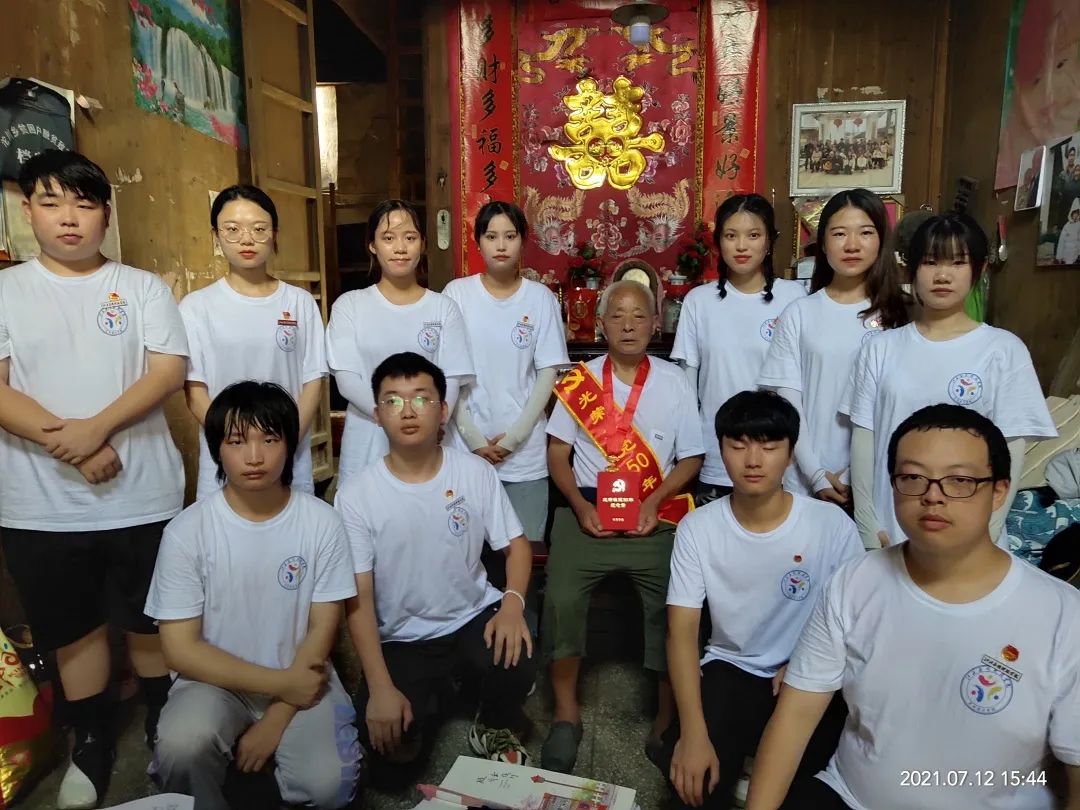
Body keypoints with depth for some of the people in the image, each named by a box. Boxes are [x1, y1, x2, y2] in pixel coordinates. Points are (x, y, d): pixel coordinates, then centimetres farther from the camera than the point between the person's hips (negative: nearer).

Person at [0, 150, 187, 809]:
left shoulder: (144, 287, 3)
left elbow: (169, 372, -8)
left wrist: (96, 428, -20)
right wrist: (68, 444, -17)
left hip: (143, 497, -1)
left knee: (152, 624, 12)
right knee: (75, 631, 15)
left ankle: (166, 735, 34)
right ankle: (92, 747, 35)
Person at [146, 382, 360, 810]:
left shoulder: (322, 521, -10)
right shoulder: (187, 531, -12)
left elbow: (322, 630, -6)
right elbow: (181, 649, -11)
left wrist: (274, 721, -12)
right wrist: (281, 683, -17)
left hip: (300, 676, 1)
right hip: (217, 679, -1)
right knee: (181, 748, -32)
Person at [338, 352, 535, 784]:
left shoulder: (476, 472, -7)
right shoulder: (355, 496, -11)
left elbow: (516, 545, 1)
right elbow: (357, 597, -11)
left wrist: (513, 602, -21)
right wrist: (380, 687, -17)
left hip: (472, 618, 1)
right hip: (400, 640, 0)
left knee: (517, 665, -30)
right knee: (390, 766, -15)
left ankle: (494, 730, 8)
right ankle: (426, 695, 21)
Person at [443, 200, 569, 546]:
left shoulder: (540, 297, 0)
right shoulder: (457, 293, -1)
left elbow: (548, 373, -1)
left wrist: (515, 436, -9)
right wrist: (473, 437, -8)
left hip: (525, 450, 0)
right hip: (466, 446, 0)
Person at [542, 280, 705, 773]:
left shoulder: (673, 381, 6)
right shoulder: (579, 380, 6)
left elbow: (691, 457, 6)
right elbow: (558, 452, 7)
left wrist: (655, 502, -10)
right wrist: (580, 505, -8)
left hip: (655, 516, 0)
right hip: (586, 509, 0)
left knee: (672, 604, -15)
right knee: (562, 597, -17)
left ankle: (670, 715, 6)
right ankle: (566, 713, 3)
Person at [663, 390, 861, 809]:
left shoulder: (832, 524, -12)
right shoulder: (697, 528, -10)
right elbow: (682, 630, -12)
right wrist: (693, 733, -23)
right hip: (730, 670, 1)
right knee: (692, 775, -22)